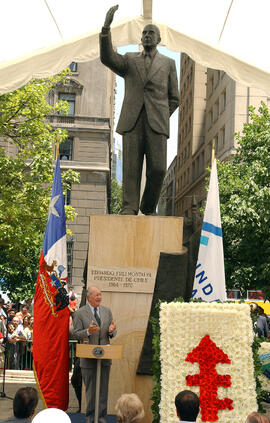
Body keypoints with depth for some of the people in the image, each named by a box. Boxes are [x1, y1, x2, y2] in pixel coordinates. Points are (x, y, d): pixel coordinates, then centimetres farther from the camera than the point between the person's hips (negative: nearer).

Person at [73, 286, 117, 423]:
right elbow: (76, 334, -6)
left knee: (103, 389, 8)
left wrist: (111, 331, -12)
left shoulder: (107, 311, 10)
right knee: (90, 389, 6)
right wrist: (88, 332, -24)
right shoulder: (79, 313, -3)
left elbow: (112, 333, 12)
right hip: (88, 358, -3)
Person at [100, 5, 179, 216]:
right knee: (131, 167, -9)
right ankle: (129, 209, -9)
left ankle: (149, 208, 8)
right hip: (132, 122, 1)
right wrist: (106, 27, -15)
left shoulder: (168, 64, 16)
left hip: (156, 123, 0)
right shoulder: (129, 60, 17)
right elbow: (107, 58, -4)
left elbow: (173, 99, 16)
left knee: (158, 168, -11)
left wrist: (160, 119, 4)